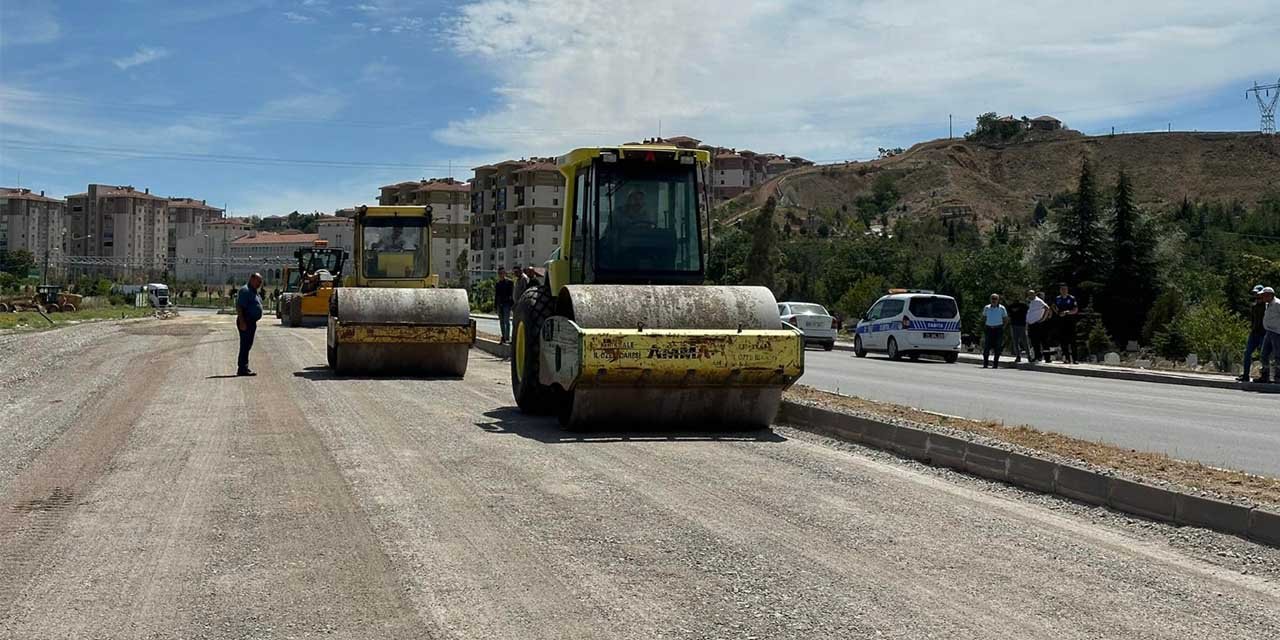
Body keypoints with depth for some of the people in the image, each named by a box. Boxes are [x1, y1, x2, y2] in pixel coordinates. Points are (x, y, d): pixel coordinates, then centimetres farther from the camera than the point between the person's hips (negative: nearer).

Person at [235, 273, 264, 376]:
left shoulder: (254, 292, 19)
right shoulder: (245, 290, -13)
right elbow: (239, 307, -20)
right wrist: (242, 322, -26)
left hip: (252, 322, 10)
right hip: (246, 322, -10)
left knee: (247, 345, 14)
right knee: (245, 345, -10)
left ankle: (243, 368, 21)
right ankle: (242, 369, -10)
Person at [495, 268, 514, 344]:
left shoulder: (509, 282, -2)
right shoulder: (497, 284, 13)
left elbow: (512, 294, -5)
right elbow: (495, 295, 17)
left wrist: (511, 303, -12)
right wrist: (495, 305, 12)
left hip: (506, 304, -6)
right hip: (499, 304, 6)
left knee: (506, 321, -10)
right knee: (501, 321, 8)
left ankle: (507, 337, -11)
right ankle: (503, 337, 13)